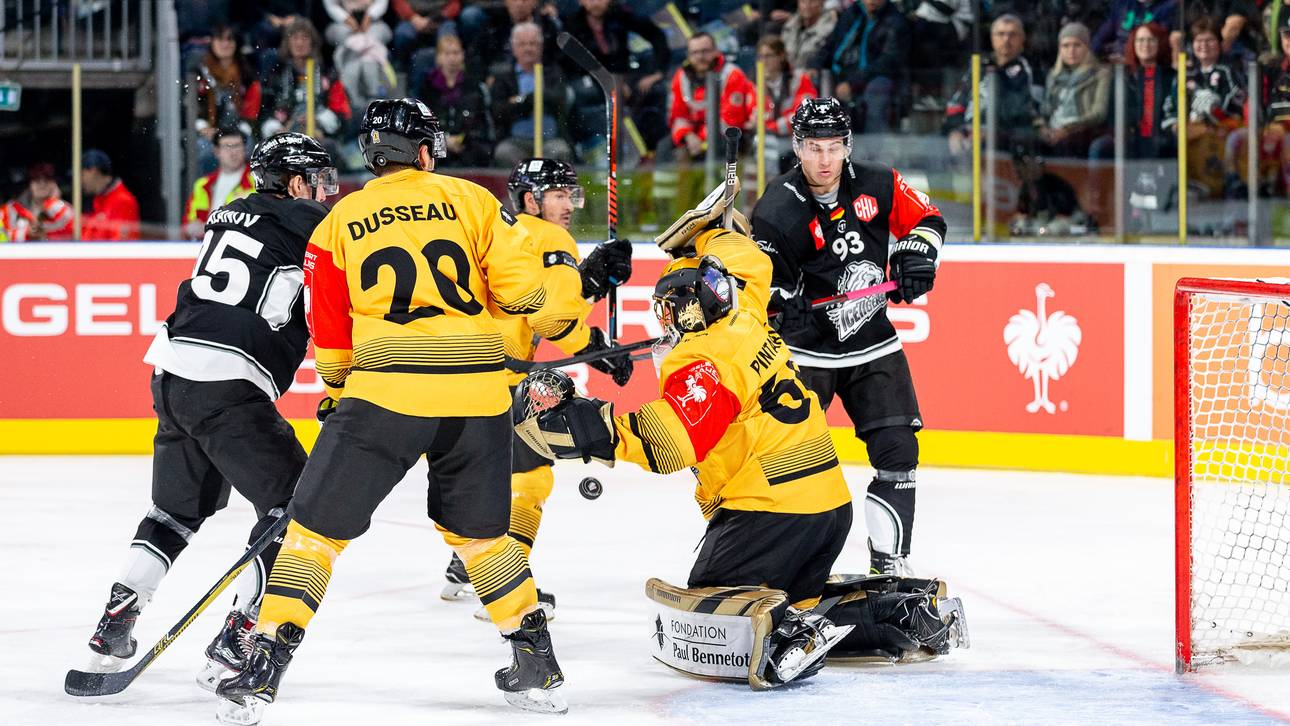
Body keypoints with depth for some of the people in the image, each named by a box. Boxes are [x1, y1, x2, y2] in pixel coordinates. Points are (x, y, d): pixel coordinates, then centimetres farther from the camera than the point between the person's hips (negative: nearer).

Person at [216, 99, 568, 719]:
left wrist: (339, 392, 30)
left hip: (388, 388, -2)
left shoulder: (339, 222, 10)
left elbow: (330, 337, 13)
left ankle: (265, 666, -3)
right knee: (477, 528, 22)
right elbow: (521, 288, 2)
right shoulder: (471, 199, 9)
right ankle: (537, 662, 21)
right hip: (478, 389, 2)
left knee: (319, 523, 5)